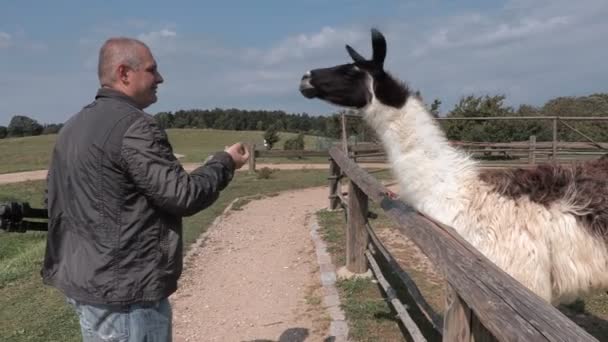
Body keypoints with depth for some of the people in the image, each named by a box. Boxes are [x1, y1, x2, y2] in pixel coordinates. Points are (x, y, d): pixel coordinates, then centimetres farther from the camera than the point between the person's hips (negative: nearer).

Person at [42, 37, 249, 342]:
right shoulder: (134, 126, -19)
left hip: (82, 281, 10)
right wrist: (225, 162, -5)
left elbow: (54, 198, 17)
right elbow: (183, 195, -19)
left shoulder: (72, 127, 11)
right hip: (123, 291, -9)